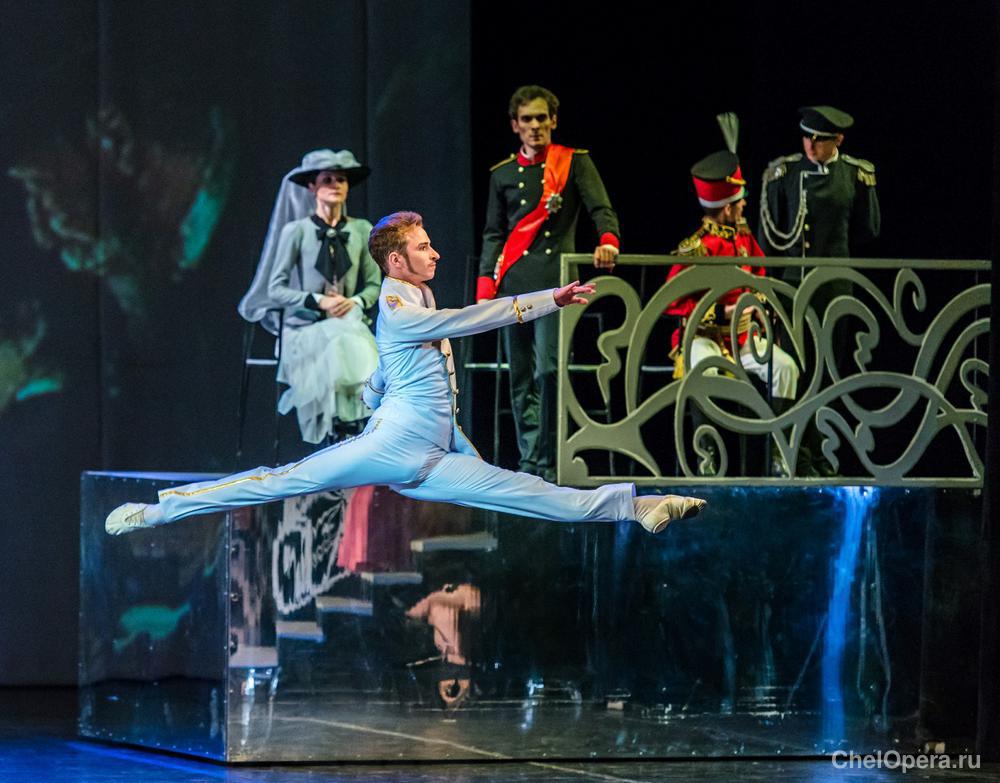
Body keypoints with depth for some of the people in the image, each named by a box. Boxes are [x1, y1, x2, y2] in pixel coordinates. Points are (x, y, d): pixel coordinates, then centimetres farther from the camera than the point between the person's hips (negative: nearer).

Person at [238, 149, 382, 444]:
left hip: (349, 322, 3)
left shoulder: (361, 230, 10)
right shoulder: (296, 231, 2)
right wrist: (318, 301, -14)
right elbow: (275, 289, 0)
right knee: (340, 343, -35)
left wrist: (356, 302, -9)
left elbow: (374, 284, 14)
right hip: (304, 328, -3)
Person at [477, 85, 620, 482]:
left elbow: (600, 208, -4)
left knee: (548, 370, -16)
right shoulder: (504, 174, 15)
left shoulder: (574, 163, 6)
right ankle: (529, 461, 10)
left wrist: (608, 240, -25)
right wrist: (486, 285, 5)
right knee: (520, 377, 4)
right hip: (514, 284, 4)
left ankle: (548, 462, -12)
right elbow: (493, 234, 17)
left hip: (555, 283, -4)